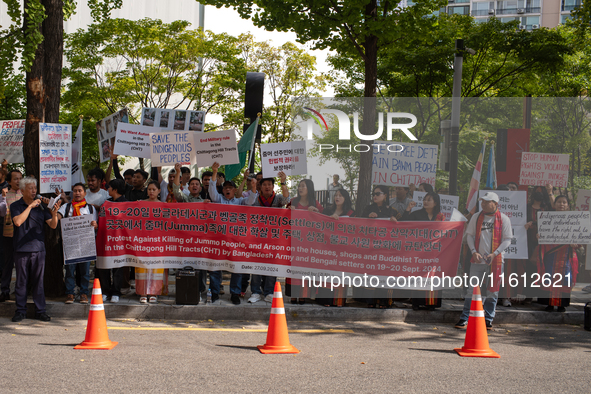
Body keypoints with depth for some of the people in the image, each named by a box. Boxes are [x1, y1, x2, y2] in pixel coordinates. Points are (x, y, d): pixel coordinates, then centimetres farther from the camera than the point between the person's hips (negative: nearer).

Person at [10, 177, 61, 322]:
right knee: (21, 281, 4)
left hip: (38, 249, 2)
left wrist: (54, 212, -16)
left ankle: (40, 310, 9)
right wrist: (30, 206, -16)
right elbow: (18, 222, -16)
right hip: (21, 250, -2)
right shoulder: (16, 206, 2)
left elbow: (53, 225, 2)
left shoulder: (41, 206, 9)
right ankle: (21, 310, 12)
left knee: (38, 282, 4)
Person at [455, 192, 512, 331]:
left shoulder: (503, 219, 0)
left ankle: (488, 319, 16)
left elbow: (507, 240, -1)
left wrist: (495, 253, -13)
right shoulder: (476, 217, 7)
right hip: (478, 260, 1)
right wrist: (474, 251, -6)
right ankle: (464, 319, 5)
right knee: (472, 289, 0)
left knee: (492, 291, 5)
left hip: (496, 261, -1)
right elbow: (469, 235, 10)